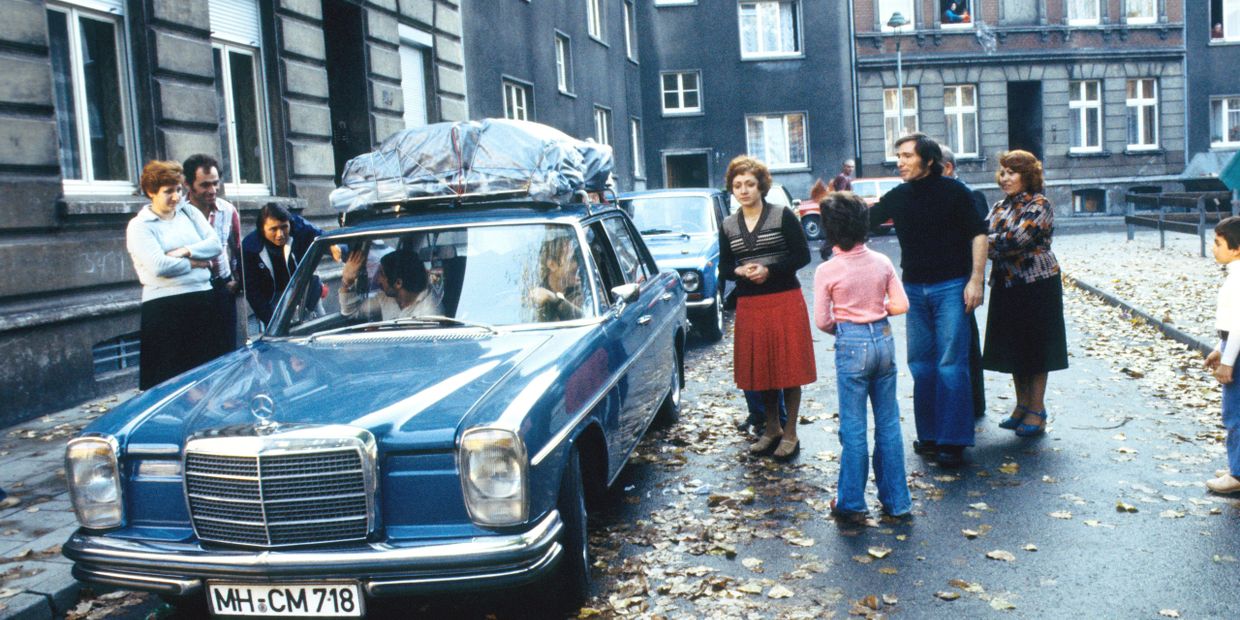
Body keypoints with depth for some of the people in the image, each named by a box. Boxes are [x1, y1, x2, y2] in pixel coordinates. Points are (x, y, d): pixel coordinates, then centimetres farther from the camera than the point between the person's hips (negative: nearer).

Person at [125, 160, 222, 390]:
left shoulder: (189, 213, 14)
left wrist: (185, 251, -10)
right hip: (164, 307, -4)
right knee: (170, 376, -1)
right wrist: (194, 262, -3)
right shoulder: (139, 226, 0)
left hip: (204, 299, 5)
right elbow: (159, 266, -13)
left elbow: (215, 244, 3)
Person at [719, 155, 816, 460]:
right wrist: (740, 272, -10)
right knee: (760, 369, 9)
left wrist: (769, 270, -16)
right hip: (749, 306, 4)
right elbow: (724, 268, 12)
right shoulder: (728, 226, 9)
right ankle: (771, 428, 26)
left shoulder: (782, 216, -3)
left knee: (789, 368, 0)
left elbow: (802, 255, -5)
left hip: (785, 301, -4)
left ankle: (790, 433, 12)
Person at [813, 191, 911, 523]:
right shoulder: (882, 262, 0)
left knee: (853, 428, 4)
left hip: (852, 346, -4)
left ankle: (851, 504, 14)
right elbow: (901, 305, 2)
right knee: (888, 423, 13)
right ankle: (896, 500, 20)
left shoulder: (827, 271, -11)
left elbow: (822, 321, -7)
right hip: (884, 340, 4)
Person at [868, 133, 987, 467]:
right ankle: (929, 435, 18)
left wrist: (976, 279, -10)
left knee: (951, 364, -7)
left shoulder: (953, 191, -4)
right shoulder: (897, 197, 7)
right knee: (921, 365, 9)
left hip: (951, 287, -5)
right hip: (914, 289, 5)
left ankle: (953, 441, -3)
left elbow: (978, 234, -3)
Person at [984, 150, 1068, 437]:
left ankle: (1037, 411, 7)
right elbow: (986, 237, 5)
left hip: (1036, 284, -7)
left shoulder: (1038, 205, -10)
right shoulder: (1000, 207, 12)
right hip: (1006, 284, 7)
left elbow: (1017, 238, -23)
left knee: (1035, 346, 0)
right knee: (1013, 346, 11)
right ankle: (1022, 405, 22)